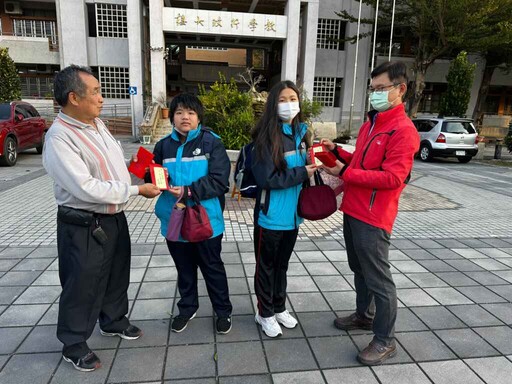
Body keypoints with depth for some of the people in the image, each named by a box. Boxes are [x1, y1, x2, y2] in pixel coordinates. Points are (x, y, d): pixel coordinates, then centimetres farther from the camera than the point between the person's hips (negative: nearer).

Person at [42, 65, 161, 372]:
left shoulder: (98, 124, 5)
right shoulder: (59, 138, -23)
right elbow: (86, 188, -29)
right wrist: (137, 190, -23)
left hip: (115, 217, 8)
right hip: (84, 226, -8)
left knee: (117, 274, 23)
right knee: (82, 285, 9)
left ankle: (114, 321, 46)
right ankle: (74, 345, 32)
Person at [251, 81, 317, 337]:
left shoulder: (301, 132, 6)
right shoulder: (267, 136, -16)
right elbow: (266, 178, -23)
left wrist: (313, 169, -1)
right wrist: (302, 173, -19)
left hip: (292, 214, 6)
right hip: (271, 215, -6)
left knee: (282, 263, 21)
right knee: (266, 265, 11)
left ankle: (279, 308, 39)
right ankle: (265, 313, 30)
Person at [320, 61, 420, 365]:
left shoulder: (404, 130, -15)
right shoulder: (370, 123, 15)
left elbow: (392, 177, -23)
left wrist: (344, 173, -21)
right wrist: (338, 151, 6)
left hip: (373, 217, -9)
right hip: (353, 210, 9)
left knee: (378, 278, 2)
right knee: (359, 269, 21)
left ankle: (385, 341, 18)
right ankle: (365, 315, 40)